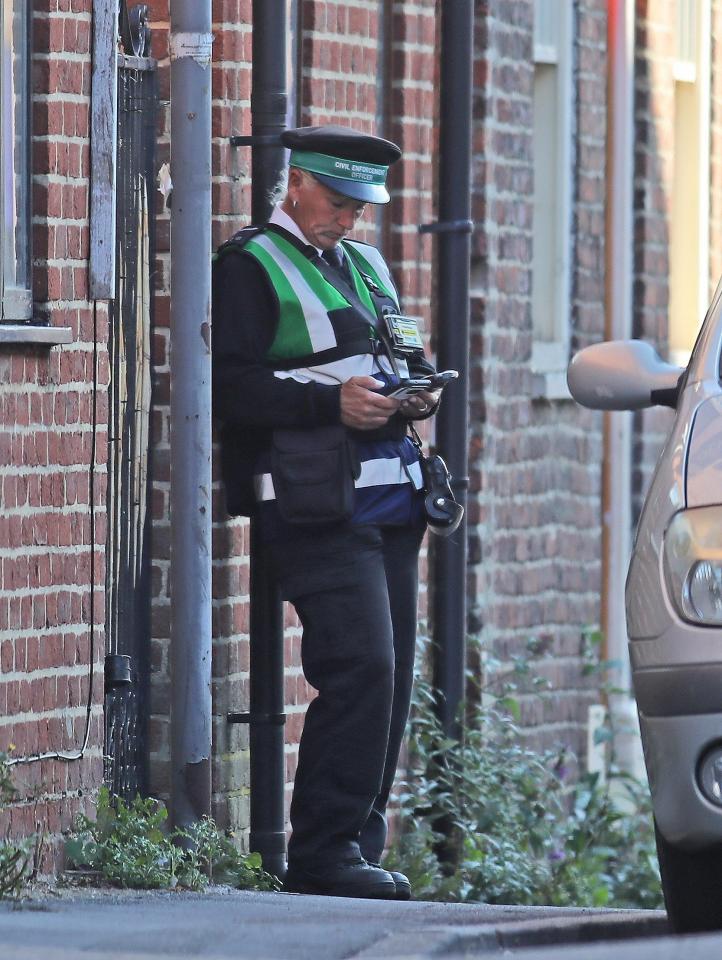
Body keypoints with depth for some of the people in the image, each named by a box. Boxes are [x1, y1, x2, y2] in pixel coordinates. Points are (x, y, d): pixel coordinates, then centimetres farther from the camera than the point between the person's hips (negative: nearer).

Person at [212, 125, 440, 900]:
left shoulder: (367, 266, 23)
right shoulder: (250, 268, -2)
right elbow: (233, 386, -12)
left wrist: (416, 393, 8)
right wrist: (332, 404, -21)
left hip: (389, 503, 8)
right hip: (317, 509, -8)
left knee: (391, 678, 5)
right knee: (361, 668, -17)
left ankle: (359, 845, 12)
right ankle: (324, 853, -13)